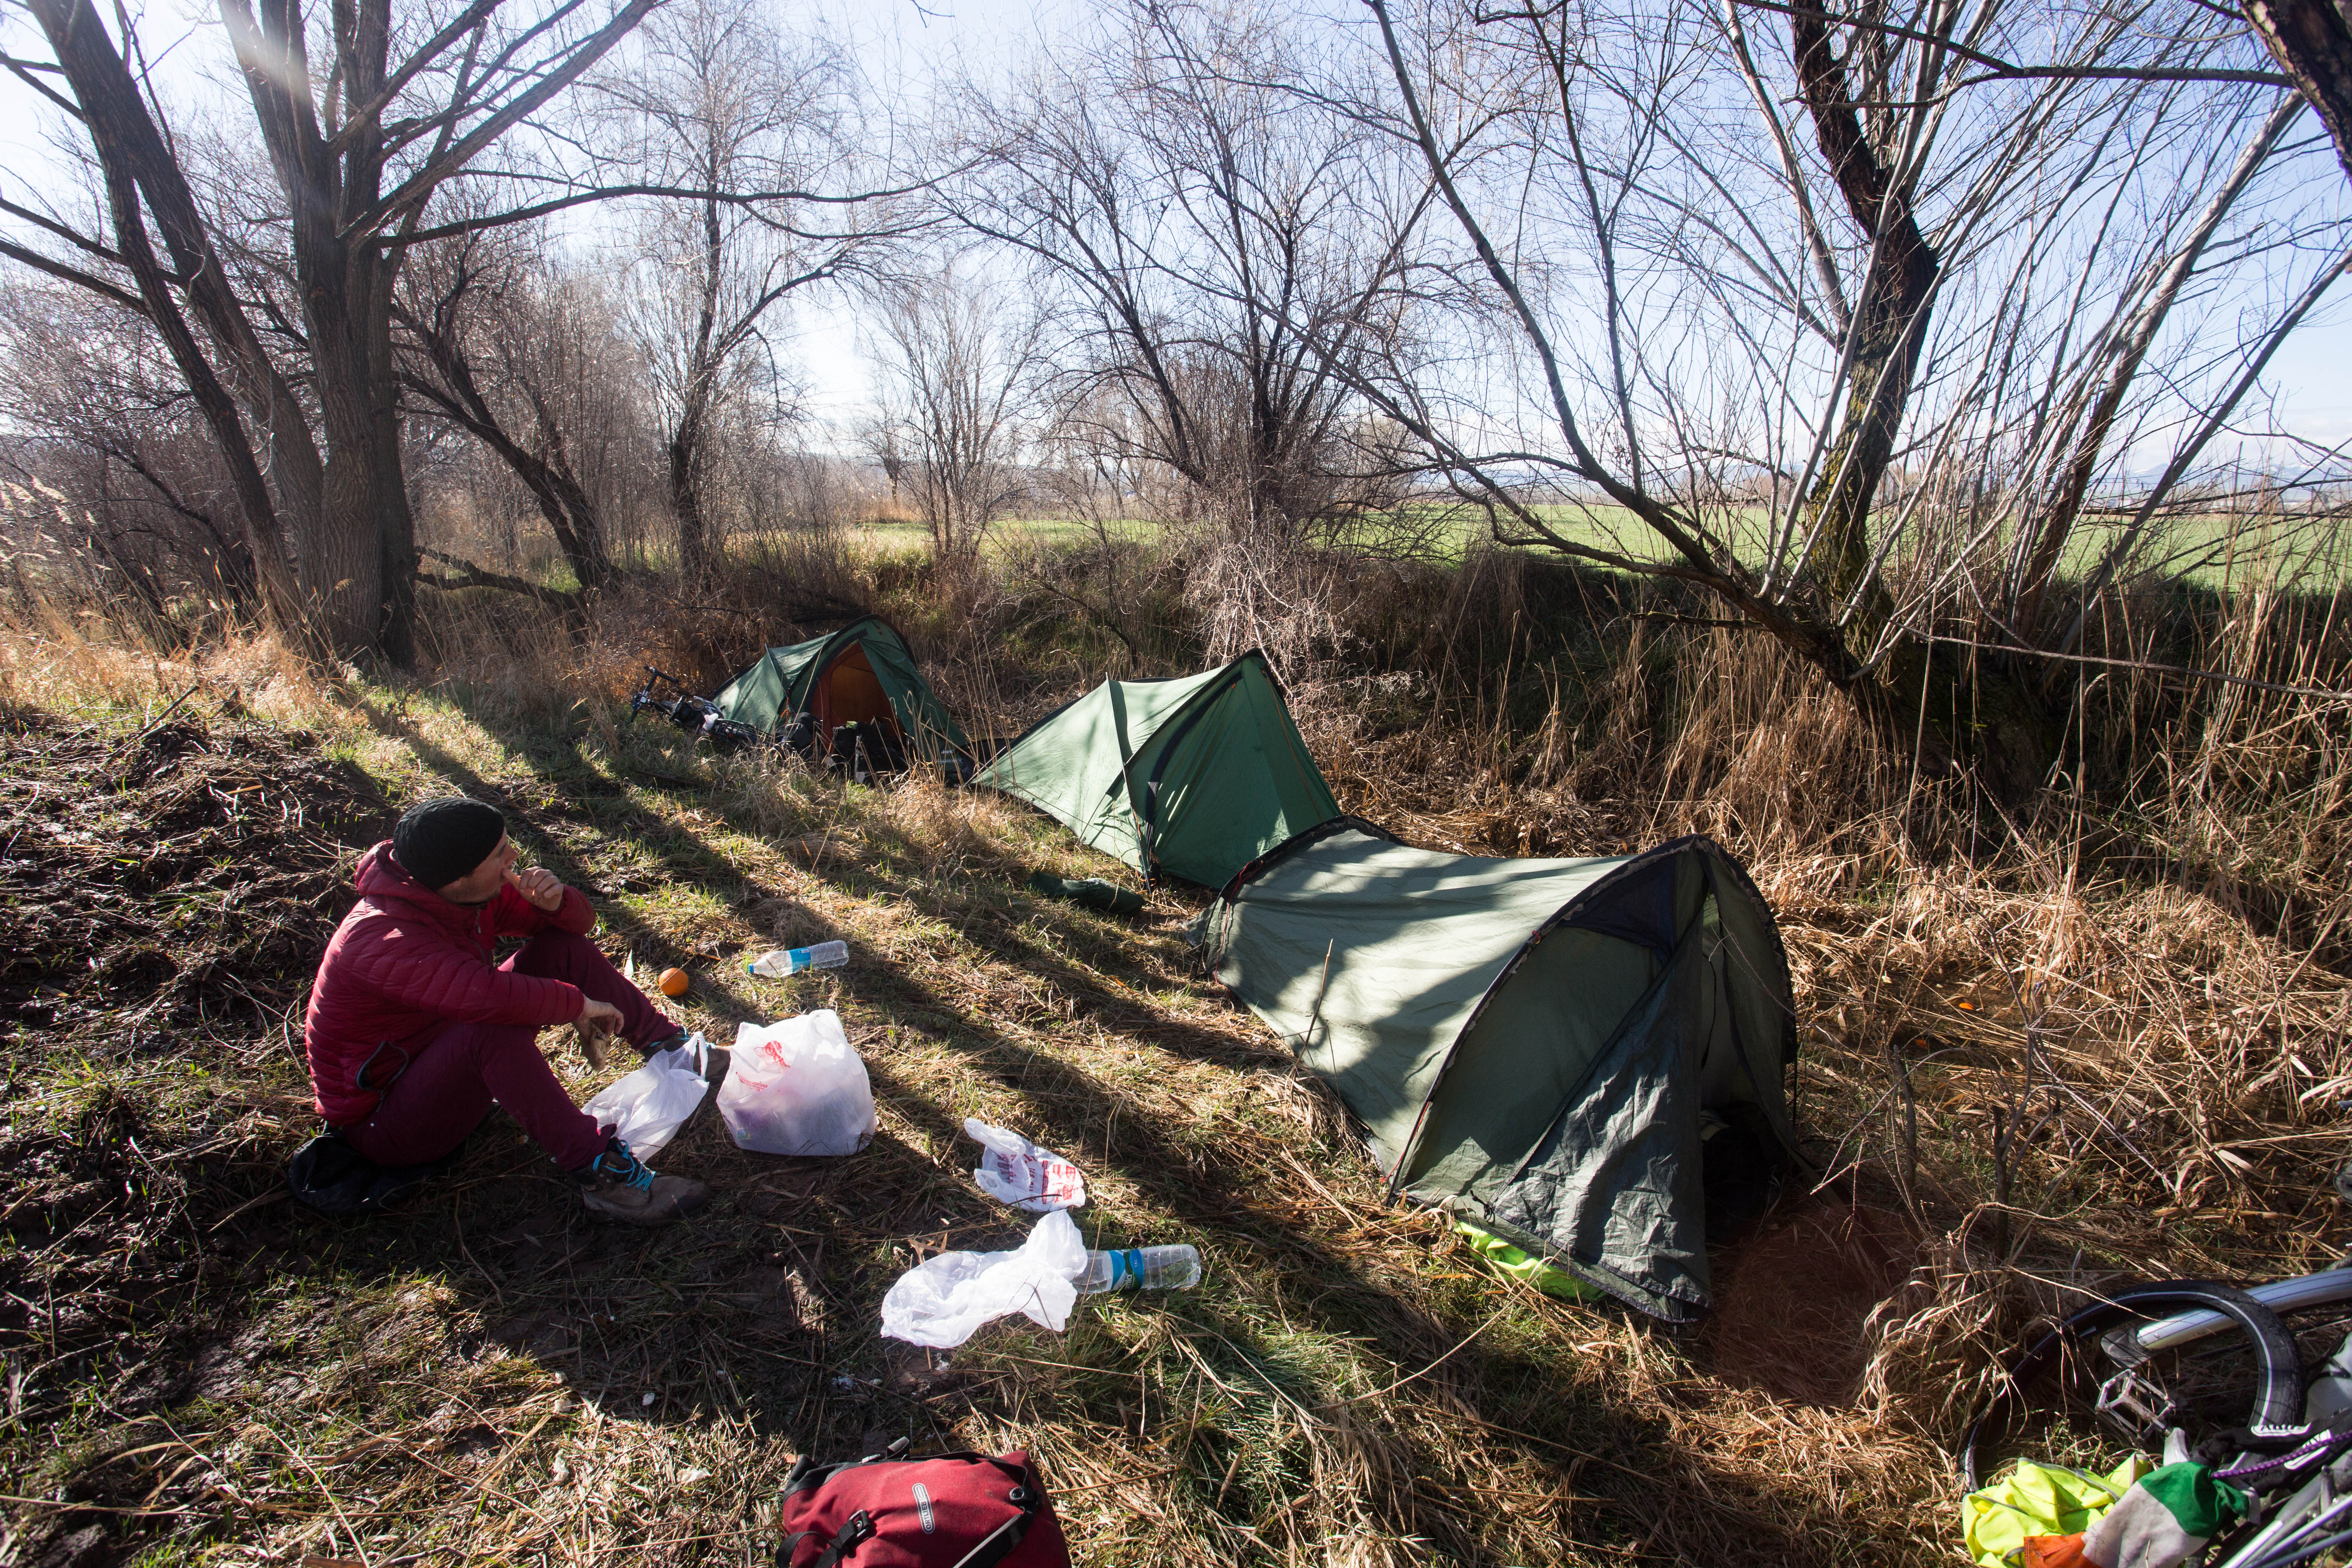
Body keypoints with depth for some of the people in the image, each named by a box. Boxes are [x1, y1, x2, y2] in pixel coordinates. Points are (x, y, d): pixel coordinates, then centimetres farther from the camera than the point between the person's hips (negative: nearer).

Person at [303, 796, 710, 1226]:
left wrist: (555, 901, -22)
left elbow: (577, 923, 1)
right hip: (383, 1121, -8)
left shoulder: (471, 892, -9)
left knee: (563, 946, -4)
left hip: (449, 1055, 8)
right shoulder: (381, 937, -34)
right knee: (492, 1028, -39)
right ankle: (597, 1171, -35)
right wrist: (577, 1002, -34)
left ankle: (668, 1047, 4)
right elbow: (488, 996, -50)